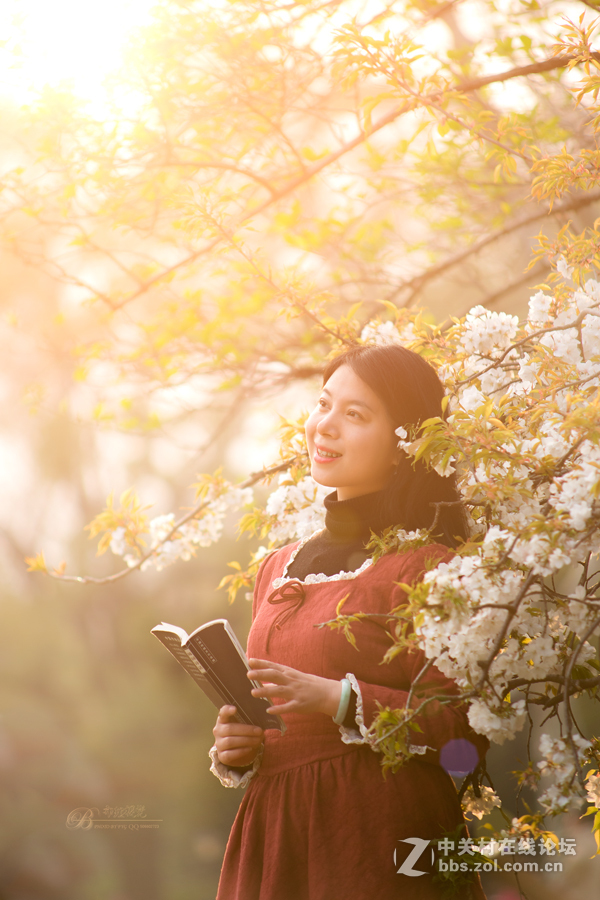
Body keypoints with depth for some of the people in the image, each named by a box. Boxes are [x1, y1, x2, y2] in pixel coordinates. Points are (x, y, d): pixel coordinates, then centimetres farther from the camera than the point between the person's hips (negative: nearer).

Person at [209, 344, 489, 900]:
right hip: (273, 834, 6)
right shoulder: (280, 568, 13)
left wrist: (337, 698, -21)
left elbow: (466, 733, -15)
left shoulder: (424, 567, -8)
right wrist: (234, 751, 1)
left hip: (381, 838, -6)